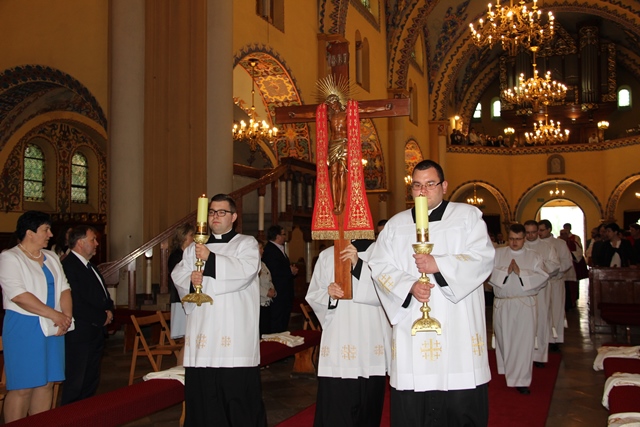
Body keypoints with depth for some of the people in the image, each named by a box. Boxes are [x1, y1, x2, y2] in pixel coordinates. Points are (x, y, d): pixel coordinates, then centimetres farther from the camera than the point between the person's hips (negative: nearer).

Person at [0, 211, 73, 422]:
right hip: (24, 328, -7)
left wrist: (66, 317, -6)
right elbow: (19, 295, -17)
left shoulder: (51, 258, 15)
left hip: (53, 328, 7)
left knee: (47, 383, 8)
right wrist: (54, 314, -17)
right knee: (22, 387, -4)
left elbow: (64, 288, 11)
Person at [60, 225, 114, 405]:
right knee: (75, 384, -3)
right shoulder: (68, 266, -15)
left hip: (96, 333, 10)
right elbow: (76, 304, -22)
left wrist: (109, 310, 3)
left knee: (91, 383, 14)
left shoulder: (90, 267, 18)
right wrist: (102, 318, -12)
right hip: (80, 335, -10)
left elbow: (103, 295, 24)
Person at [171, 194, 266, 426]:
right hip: (202, 333, 4)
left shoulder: (246, 243, 7)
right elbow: (178, 275, 12)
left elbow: (245, 271, -12)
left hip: (235, 337, -4)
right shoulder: (195, 247, 21)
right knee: (202, 394, 2)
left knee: (237, 394, -5)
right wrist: (190, 279, -11)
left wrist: (211, 259, -20)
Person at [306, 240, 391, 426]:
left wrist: (358, 264, -19)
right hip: (336, 342, 1)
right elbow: (312, 296, 13)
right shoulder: (327, 255, 10)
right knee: (334, 412, -5)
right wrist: (328, 294, -9)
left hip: (370, 344, -1)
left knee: (367, 411, 4)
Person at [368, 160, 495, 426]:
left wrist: (439, 265, -16)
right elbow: (380, 266, 5)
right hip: (411, 326, 2)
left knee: (462, 404, -2)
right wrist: (409, 286, -12)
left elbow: (483, 257, -5)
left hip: (458, 328, -2)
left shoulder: (468, 215, 8)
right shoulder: (396, 224, 15)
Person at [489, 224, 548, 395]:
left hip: (525, 305, -1)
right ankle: (507, 371, 32)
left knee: (524, 342, -5)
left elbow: (542, 277, -6)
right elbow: (489, 272, -4)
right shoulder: (497, 254, 7)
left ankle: (521, 380, -2)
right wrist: (506, 271, -18)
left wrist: (520, 272, -16)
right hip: (502, 304, 1)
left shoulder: (534, 256, 6)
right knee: (504, 340, 10)